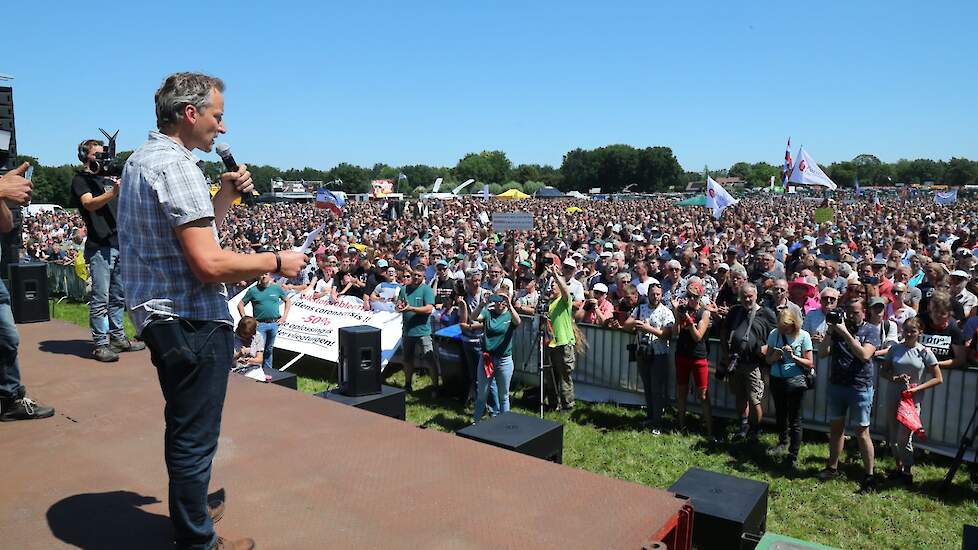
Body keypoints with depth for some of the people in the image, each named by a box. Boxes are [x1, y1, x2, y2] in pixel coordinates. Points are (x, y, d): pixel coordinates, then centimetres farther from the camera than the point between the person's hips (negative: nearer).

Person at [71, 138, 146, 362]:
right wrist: (112, 193, -34)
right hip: (99, 246, -7)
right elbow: (89, 204, -19)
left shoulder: (108, 179, 22)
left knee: (118, 297, 11)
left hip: (120, 244, 7)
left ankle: (118, 337, 19)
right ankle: (100, 344, -4)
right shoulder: (80, 179, 2)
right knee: (100, 298, -7)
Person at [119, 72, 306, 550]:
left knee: (185, 427, 26)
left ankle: (191, 501, 46)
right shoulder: (176, 165, -19)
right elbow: (210, 264, -26)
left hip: (159, 316, 11)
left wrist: (227, 194, 8)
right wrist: (278, 262, -14)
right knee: (195, 435, 3)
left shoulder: (139, 160, 14)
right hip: (192, 322, -11)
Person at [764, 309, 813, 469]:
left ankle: (793, 456, 7)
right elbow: (768, 360, 7)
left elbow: (809, 363, -5)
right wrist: (774, 357, -15)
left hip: (795, 380, -4)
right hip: (776, 379, 4)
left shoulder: (803, 336, -8)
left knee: (794, 418, -1)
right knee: (780, 414, 19)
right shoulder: (774, 334, 0)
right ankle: (783, 443, 42)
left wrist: (793, 357, -20)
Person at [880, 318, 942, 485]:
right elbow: (884, 371, 9)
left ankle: (907, 471, 15)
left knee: (904, 438, -4)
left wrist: (917, 388, -13)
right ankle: (899, 467, 30)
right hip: (894, 398, 3)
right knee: (893, 437, 11)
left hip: (912, 400, -3)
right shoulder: (895, 349, 2)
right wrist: (894, 378, -11)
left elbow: (938, 379, -2)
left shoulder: (924, 352, -5)